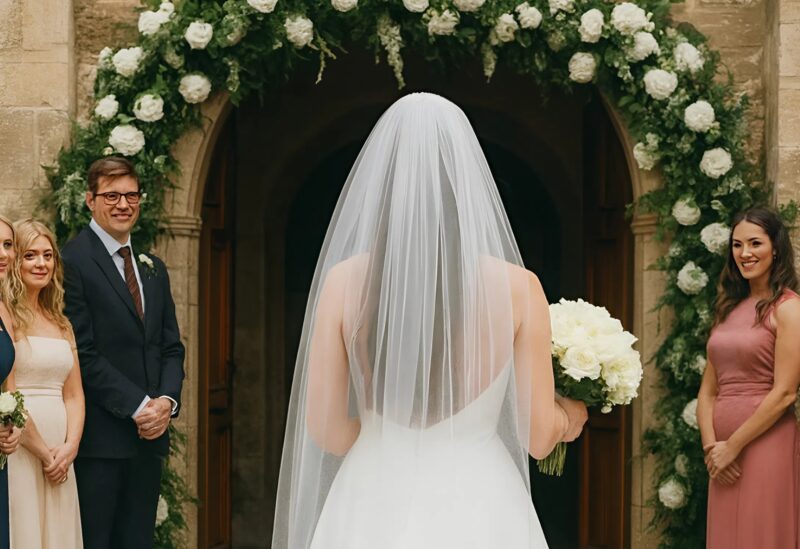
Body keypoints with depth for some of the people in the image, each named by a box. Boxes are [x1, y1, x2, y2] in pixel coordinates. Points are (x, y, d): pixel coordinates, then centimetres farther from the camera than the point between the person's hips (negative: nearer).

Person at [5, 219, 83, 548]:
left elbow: (74, 395, 13)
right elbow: (8, 397, -12)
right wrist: (44, 453, -10)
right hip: (17, 452, -6)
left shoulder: (61, 324, 16)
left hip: (60, 458, 6)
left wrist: (69, 448, -4)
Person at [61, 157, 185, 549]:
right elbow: (83, 352, -13)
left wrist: (167, 401, -3)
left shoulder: (154, 269, 17)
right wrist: (138, 406, -14)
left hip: (149, 434, 7)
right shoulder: (72, 261, -7)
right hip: (98, 437, -7)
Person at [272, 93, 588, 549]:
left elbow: (325, 430, -4)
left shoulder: (344, 281, -10)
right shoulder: (517, 287, -12)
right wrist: (570, 415, 18)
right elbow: (539, 437, -5)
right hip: (477, 510, 0)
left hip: (374, 511, 1)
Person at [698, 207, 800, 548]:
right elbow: (708, 389, 11)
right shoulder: (729, 309, 14)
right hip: (724, 455, 6)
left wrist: (732, 447, -11)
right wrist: (711, 446, -4)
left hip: (766, 445, -6)